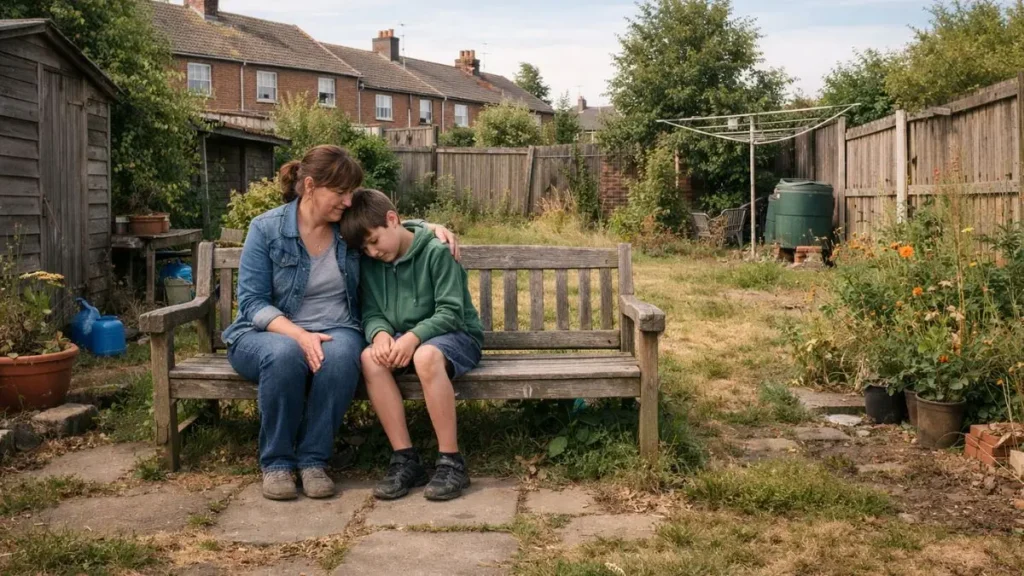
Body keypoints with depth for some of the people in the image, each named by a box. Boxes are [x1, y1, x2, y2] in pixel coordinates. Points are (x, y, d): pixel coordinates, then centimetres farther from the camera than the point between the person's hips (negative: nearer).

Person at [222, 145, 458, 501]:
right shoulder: (266, 229, -7)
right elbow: (252, 302, -11)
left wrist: (432, 228, 1)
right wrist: (299, 335, -27)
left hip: (334, 331, 2)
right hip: (270, 333, -2)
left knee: (341, 355, -34)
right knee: (285, 354, -38)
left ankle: (313, 460, -21)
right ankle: (276, 463, -20)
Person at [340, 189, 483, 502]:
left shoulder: (436, 252, -12)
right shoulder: (370, 264, 6)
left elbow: (450, 312, -16)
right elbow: (371, 313, 5)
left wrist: (413, 336, -30)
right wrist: (380, 334, -18)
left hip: (454, 335, -5)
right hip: (402, 339, 6)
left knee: (426, 356, -40)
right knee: (370, 358, -28)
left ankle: (451, 462, -31)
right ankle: (405, 460, -25)